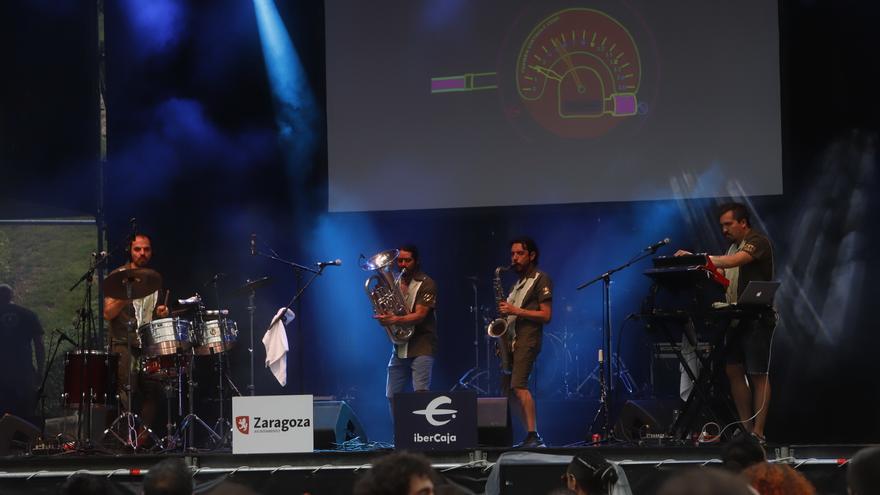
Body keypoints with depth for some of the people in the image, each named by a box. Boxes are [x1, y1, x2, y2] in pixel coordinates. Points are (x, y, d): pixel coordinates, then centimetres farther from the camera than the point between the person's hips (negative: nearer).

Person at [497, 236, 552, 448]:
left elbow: (546, 315, -11)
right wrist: (504, 311, 8)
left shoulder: (541, 280, -3)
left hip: (527, 339, -9)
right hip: (511, 339, 9)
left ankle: (533, 436, -24)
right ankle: (530, 436, 9)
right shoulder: (519, 282, 23)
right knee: (508, 389, 6)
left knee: (518, 385, -22)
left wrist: (515, 311, -17)